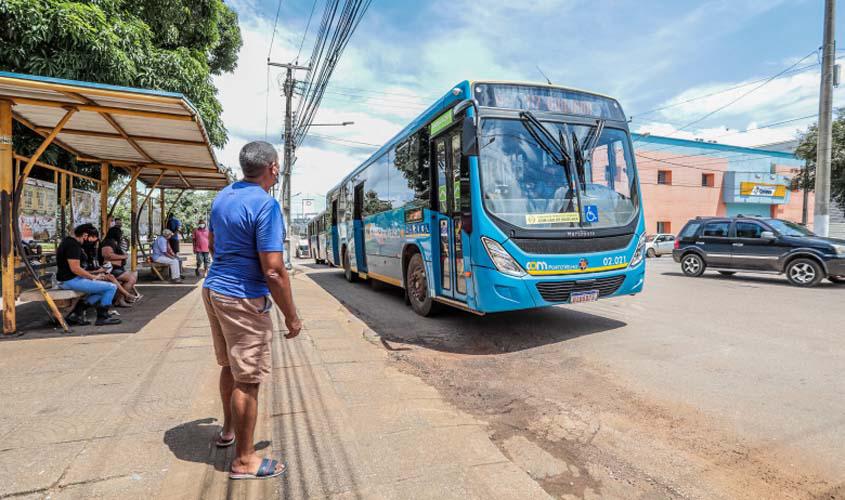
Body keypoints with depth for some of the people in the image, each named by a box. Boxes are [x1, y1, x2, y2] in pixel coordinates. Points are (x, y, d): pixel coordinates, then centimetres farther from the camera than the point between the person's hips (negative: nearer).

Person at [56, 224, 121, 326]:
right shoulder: (73, 245, -18)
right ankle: (102, 317, -1)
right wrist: (93, 277, -13)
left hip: (66, 279, 11)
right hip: (72, 280, -11)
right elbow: (75, 268, -25)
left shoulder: (67, 241, 15)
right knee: (112, 287, -13)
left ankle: (76, 313, 10)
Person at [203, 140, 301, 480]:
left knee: (230, 366, 25)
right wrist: (291, 316, -14)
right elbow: (273, 271, -24)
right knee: (247, 380, 3)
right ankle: (244, 460, 17)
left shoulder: (223, 195, 7)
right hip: (243, 299, -9)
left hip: (213, 289, 9)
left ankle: (229, 429, 44)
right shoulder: (265, 204, -20)